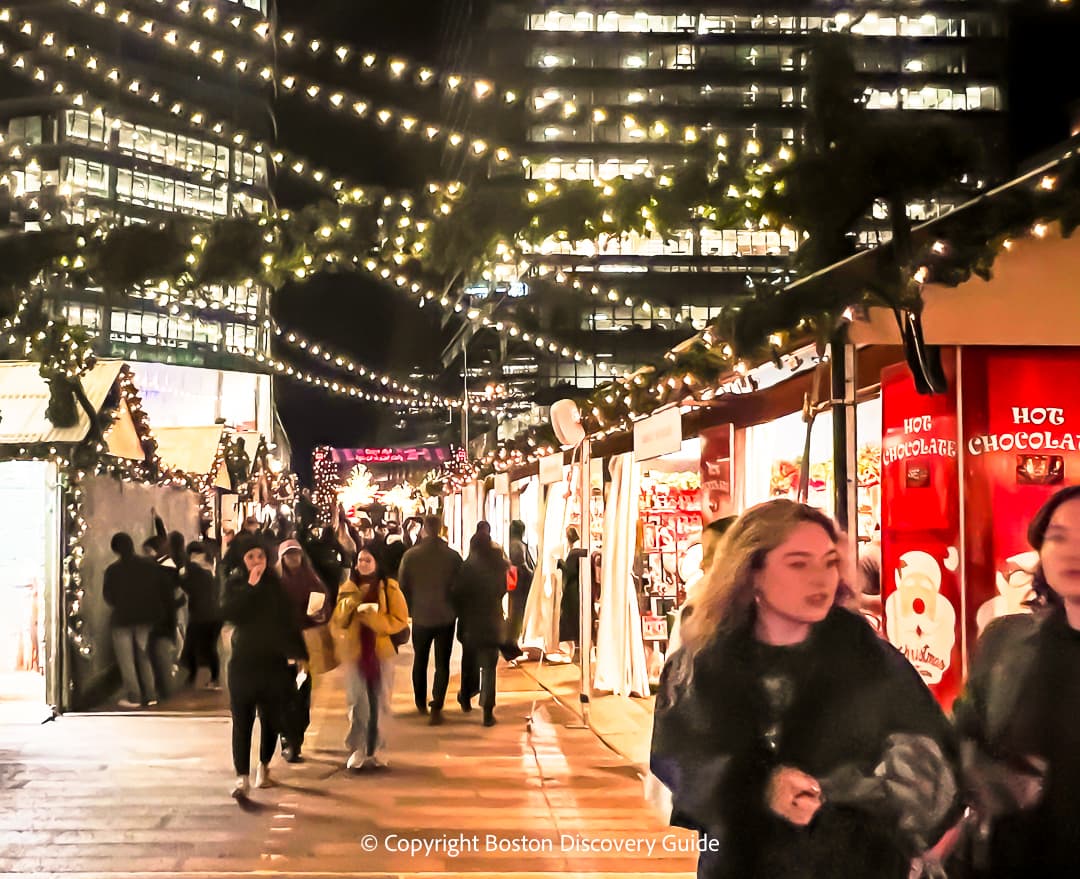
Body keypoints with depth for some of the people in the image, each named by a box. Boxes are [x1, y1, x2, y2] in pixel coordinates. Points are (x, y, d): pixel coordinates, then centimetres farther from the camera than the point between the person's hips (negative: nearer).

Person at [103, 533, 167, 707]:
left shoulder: (112, 570, -10)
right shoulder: (149, 565, -3)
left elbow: (107, 596, -3)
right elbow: (159, 590, 0)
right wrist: (159, 613, 8)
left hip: (122, 618, -3)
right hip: (146, 617, 3)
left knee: (126, 659, 5)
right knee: (144, 657, 14)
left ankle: (133, 696, 0)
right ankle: (150, 695, 11)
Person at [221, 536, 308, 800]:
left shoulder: (276, 585, 5)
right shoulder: (235, 584, 1)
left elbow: (289, 621, 9)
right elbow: (228, 612, -17)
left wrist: (299, 653, 6)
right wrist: (250, 586, -20)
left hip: (273, 662, 2)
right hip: (243, 662, -2)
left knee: (271, 719, 7)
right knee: (242, 721, -7)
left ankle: (264, 766, 27)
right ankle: (242, 778, -10)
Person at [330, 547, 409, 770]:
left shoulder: (389, 588, 0)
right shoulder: (348, 589, 6)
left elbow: (400, 620, -5)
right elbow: (337, 621, 3)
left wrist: (373, 618, -16)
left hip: (381, 653, -1)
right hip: (354, 653, 1)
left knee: (380, 704, 4)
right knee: (357, 704, 1)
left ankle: (377, 752, 13)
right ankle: (356, 751, 9)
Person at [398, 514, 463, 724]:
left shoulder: (410, 556, -11)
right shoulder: (453, 556, -12)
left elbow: (403, 587, -2)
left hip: (421, 617, 1)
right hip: (446, 618, -1)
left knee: (420, 661, 20)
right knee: (442, 664, 6)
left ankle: (421, 703, 31)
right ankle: (436, 708, -2)